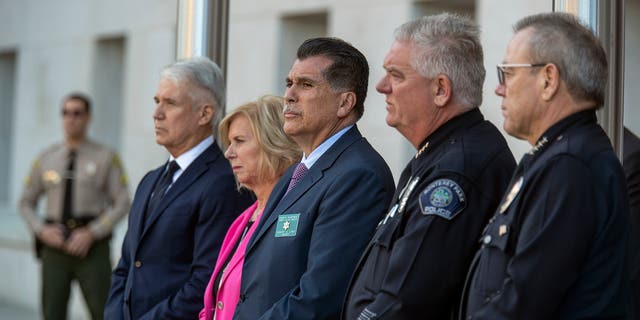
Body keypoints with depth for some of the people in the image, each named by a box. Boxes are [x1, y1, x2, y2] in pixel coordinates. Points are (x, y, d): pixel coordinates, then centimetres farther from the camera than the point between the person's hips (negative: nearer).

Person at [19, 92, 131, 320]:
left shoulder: (106, 158, 0)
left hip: (91, 248, -3)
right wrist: (42, 231, -5)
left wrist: (91, 233, -16)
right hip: (56, 248, 3)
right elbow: (27, 203, 16)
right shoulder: (46, 159, 10)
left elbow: (122, 204, -4)